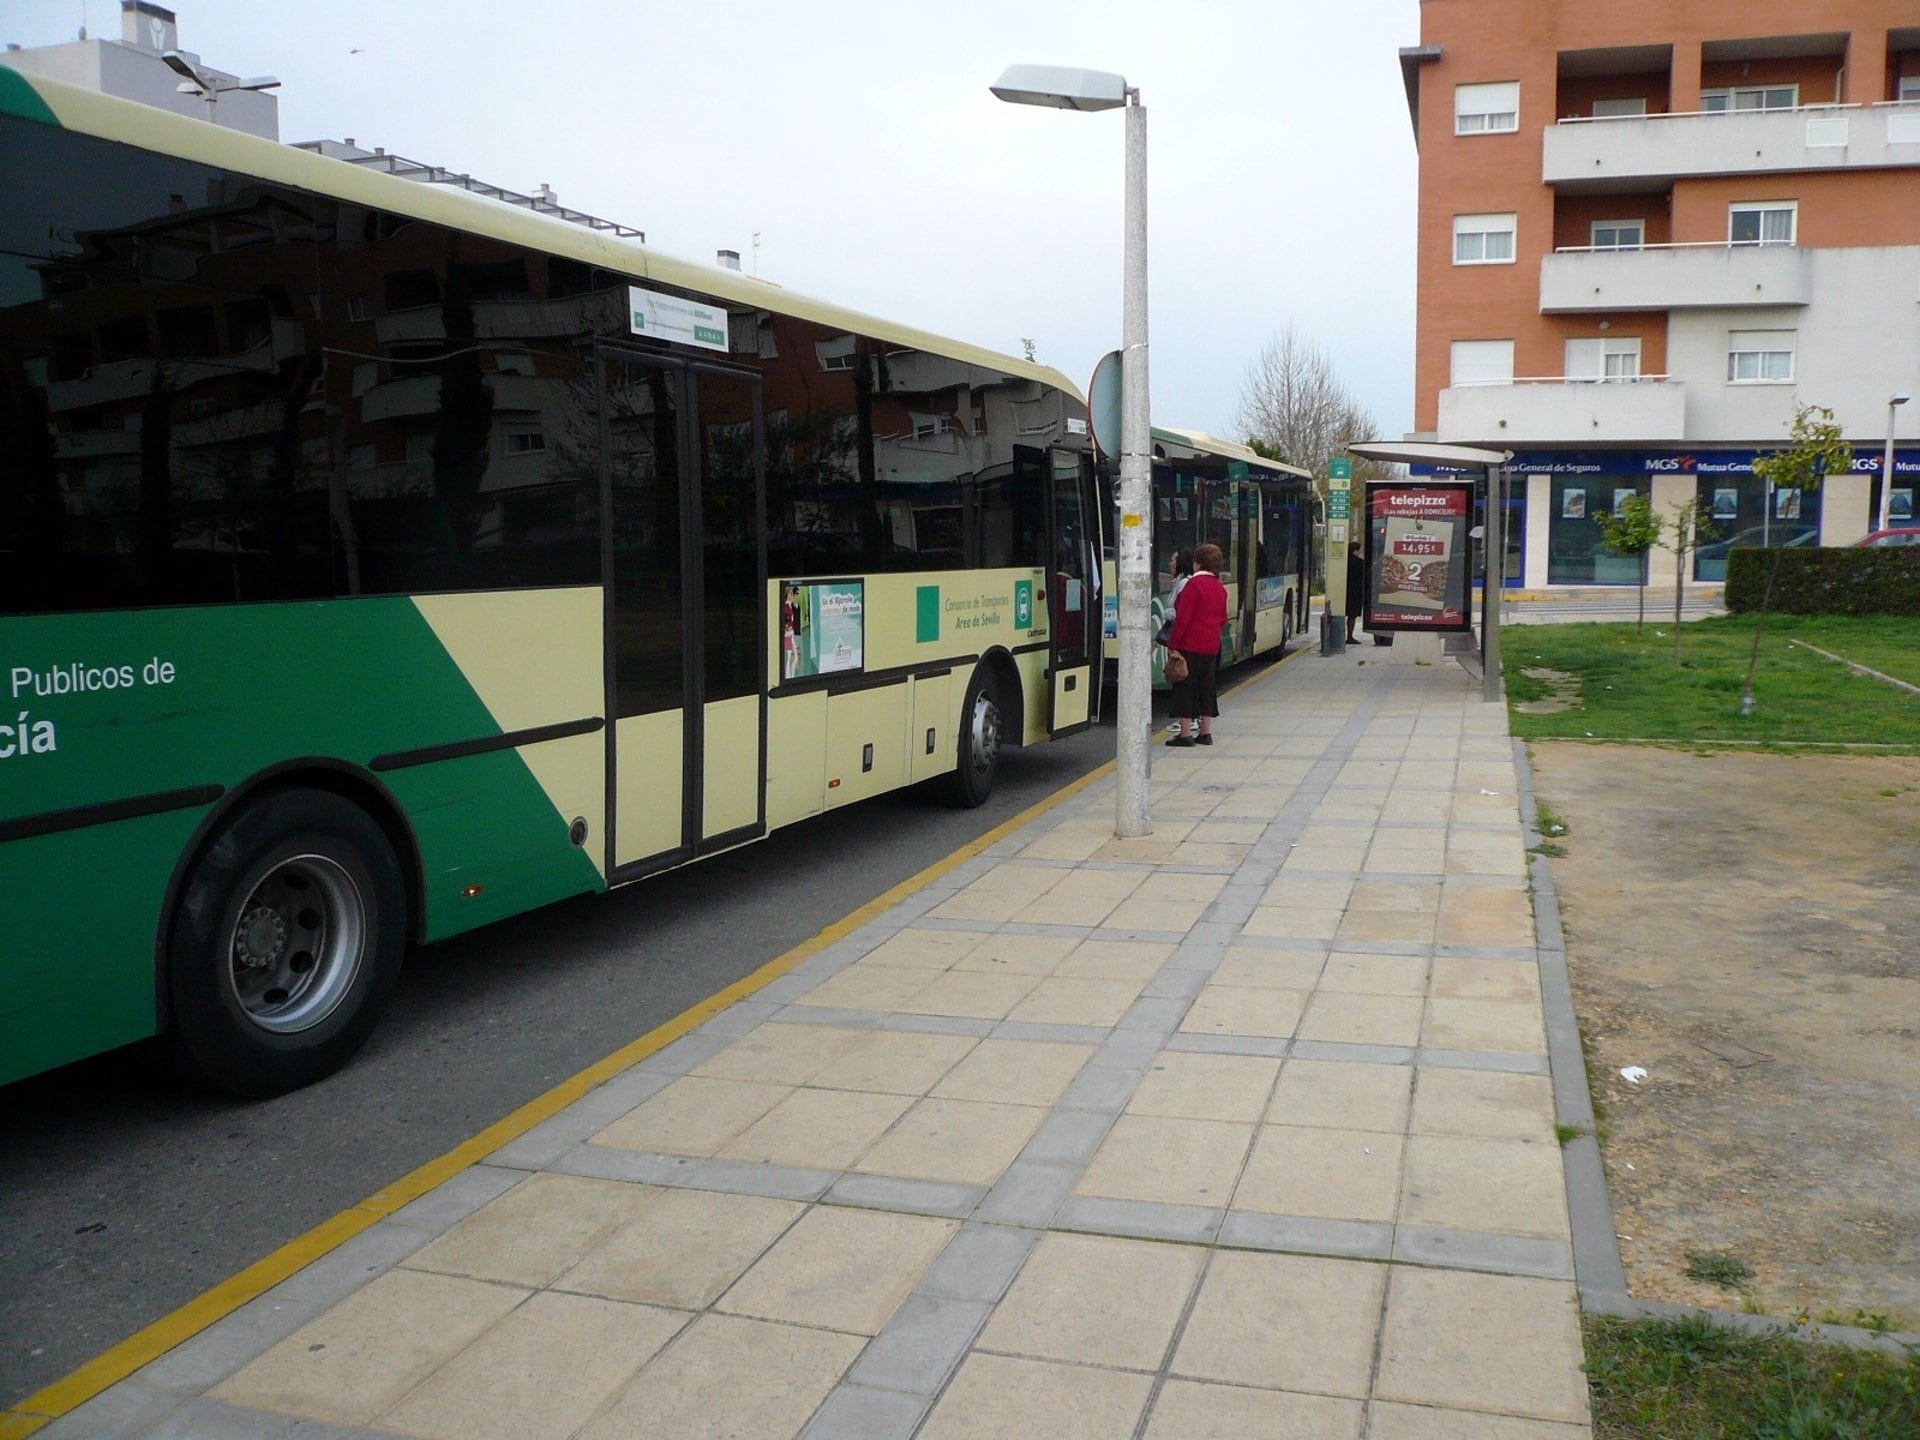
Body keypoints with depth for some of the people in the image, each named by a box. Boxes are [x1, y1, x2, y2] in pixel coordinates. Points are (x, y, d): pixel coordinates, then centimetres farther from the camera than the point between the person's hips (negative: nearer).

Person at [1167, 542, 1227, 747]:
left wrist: (1173, 645, -12)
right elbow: (1223, 619, 17)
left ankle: (1185, 734, -2)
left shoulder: (1193, 584, -13)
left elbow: (1182, 618, -15)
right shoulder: (1220, 588, 11)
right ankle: (1205, 732, 15)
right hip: (1211, 646, 7)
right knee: (1207, 687, 12)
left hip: (1190, 645, -7)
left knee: (1186, 687, -2)